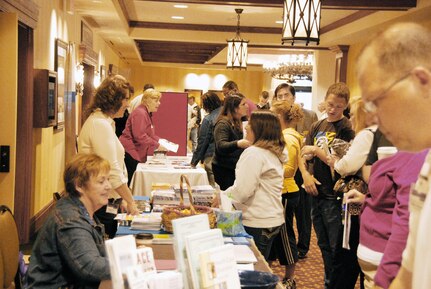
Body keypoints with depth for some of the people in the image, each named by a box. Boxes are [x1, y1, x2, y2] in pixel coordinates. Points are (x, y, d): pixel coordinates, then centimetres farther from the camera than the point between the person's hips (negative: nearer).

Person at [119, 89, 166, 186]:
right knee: (129, 181, -8)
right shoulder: (140, 113, -15)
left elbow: (149, 134, 23)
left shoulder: (147, 114, 17)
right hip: (129, 152, -10)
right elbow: (139, 136, -24)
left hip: (135, 152, 10)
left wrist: (160, 140, 6)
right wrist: (157, 146, -18)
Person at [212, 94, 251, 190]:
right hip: (223, 169, -8)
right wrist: (237, 144, -44)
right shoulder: (223, 124, -13)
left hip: (234, 167, 8)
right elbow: (220, 146, -29)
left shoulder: (238, 122, 15)